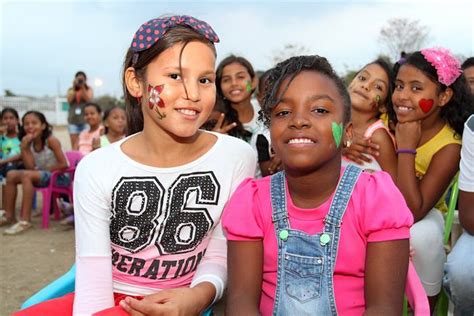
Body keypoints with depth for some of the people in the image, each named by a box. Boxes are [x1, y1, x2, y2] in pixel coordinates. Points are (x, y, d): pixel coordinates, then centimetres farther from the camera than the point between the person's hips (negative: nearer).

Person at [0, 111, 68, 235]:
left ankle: (25, 220, -30)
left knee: (27, 175, -29)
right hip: (40, 175, 8)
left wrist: (46, 170, -15)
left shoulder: (51, 140, -14)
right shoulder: (29, 143, 4)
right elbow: (30, 167, -9)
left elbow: (63, 164, -19)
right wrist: (24, 148, -16)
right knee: (11, 175, -4)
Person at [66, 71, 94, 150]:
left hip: (85, 118, -2)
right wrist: (74, 88, -6)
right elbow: (69, 100, -3)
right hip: (73, 119, 2)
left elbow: (89, 99, -8)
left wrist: (83, 87, -12)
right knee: (74, 144, -3)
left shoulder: (89, 89, 9)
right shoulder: (71, 90, 13)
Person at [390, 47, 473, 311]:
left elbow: (412, 213, -30)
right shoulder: (390, 119, -13)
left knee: (421, 238, -35)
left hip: (423, 215, -3)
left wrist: (406, 148, -32)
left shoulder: (449, 147, -24)